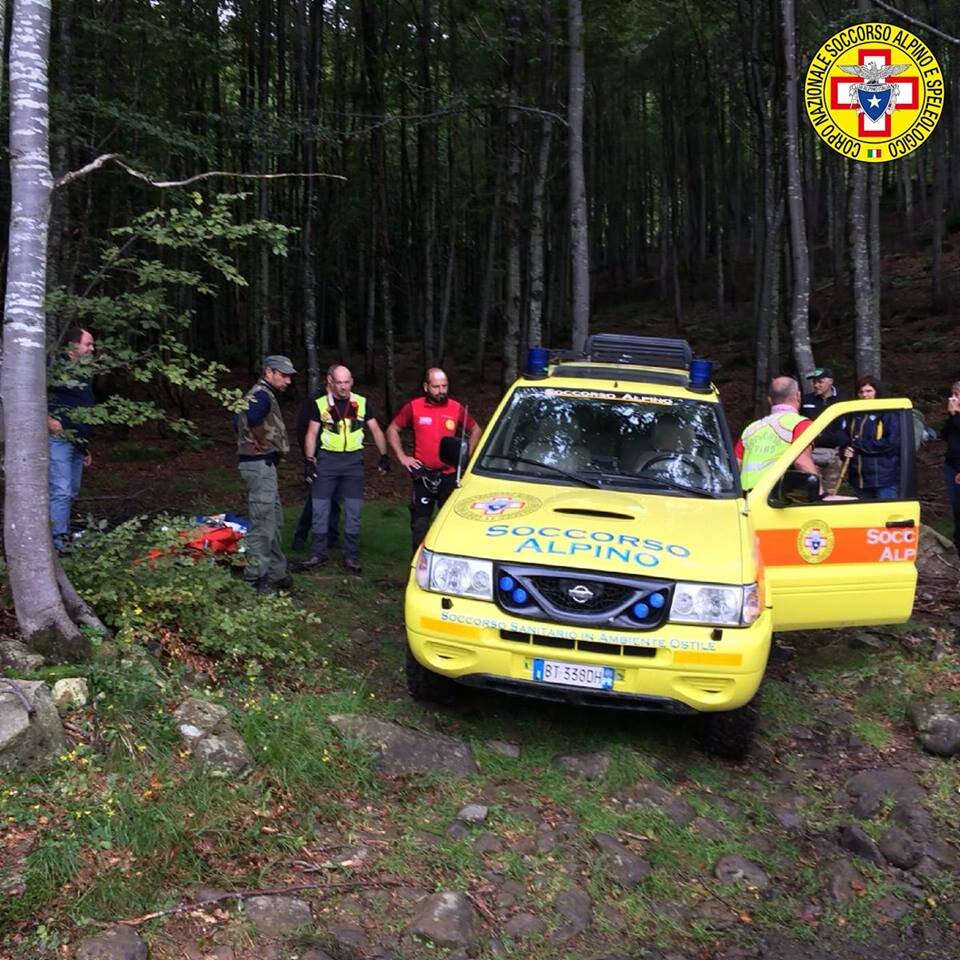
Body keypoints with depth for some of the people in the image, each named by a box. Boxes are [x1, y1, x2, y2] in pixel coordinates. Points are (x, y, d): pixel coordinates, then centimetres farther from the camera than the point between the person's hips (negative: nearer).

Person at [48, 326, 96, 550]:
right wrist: (47, 419, -20)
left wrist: (86, 446, 24)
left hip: (76, 441, 9)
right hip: (59, 439, -9)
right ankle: (57, 541, -8)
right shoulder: (56, 367, -10)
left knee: (72, 492, 14)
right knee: (61, 491, -11)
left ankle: (64, 534, 24)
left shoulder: (82, 372, 17)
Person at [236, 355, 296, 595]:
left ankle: (275, 572, 23)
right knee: (263, 523, -7)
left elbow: (240, 420, 25)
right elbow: (253, 418, -35)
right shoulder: (262, 395, -14)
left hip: (264, 466, 11)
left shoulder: (261, 394, 18)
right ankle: (256, 578, -1)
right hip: (260, 464, -11)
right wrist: (263, 444, -20)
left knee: (275, 520, 15)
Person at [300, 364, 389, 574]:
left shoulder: (361, 403, 5)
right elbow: (311, 434, 5)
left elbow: (376, 431, 10)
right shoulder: (320, 404, 3)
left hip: (353, 460, 0)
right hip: (327, 460, 0)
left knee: (353, 511, 2)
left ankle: (351, 556, 11)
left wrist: (384, 456, 5)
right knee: (320, 509, 1)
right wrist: (309, 460, -4)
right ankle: (317, 554, 11)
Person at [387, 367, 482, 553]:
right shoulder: (413, 407, -2)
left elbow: (475, 430, 16)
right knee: (419, 525, 6)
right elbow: (392, 430, 8)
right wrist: (401, 456, -1)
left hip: (449, 475, 1)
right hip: (423, 475, -1)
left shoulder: (457, 408, 1)